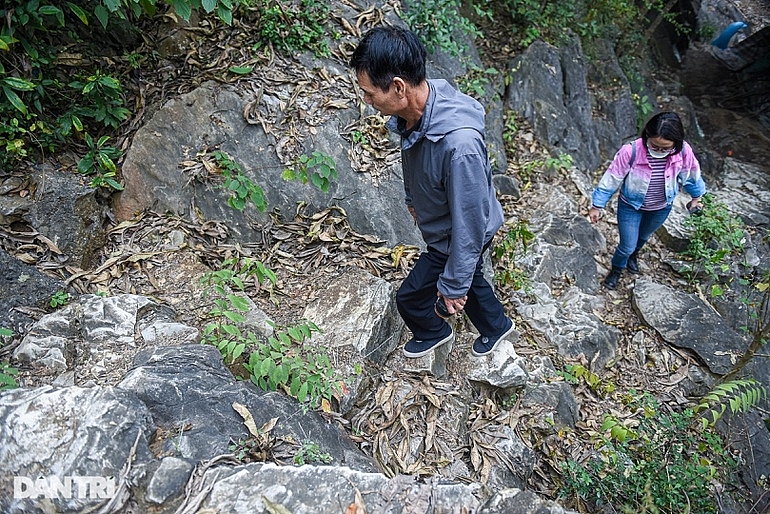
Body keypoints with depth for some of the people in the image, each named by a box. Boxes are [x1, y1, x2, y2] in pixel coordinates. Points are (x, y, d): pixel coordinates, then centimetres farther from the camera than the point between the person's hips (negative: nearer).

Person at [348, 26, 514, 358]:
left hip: (456, 240, -7)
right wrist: (413, 198, 24)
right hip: (440, 227, 7)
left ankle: (433, 333, 46)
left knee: (410, 296, 12)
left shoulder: (459, 144, -43)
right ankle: (497, 326, 56)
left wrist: (453, 284, -21)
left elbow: (469, 224, -32)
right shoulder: (412, 112, -17)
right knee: (470, 278, 29)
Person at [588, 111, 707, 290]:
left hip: (661, 208, 3)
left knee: (644, 236, 30)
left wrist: (696, 197, 14)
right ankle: (617, 269, 40)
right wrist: (597, 206, -13)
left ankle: (633, 255, 64)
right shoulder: (630, 151, -34)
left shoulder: (683, 151, -25)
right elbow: (611, 179, -21)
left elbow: (691, 175, -3)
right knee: (627, 246, 6)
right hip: (631, 207, -3)